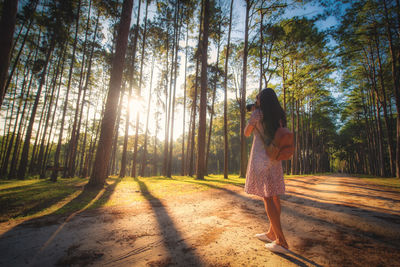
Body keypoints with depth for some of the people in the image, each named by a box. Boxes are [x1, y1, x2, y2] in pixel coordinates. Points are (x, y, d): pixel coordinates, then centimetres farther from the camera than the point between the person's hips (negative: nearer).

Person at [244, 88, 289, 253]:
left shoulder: (258, 113, -6)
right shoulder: (278, 116, 12)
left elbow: (246, 133, 2)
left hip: (261, 158, -7)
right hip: (275, 159, 8)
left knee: (267, 198, -4)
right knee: (274, 196, 12)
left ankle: (281, 242, 0)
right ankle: (271, 234, 25)